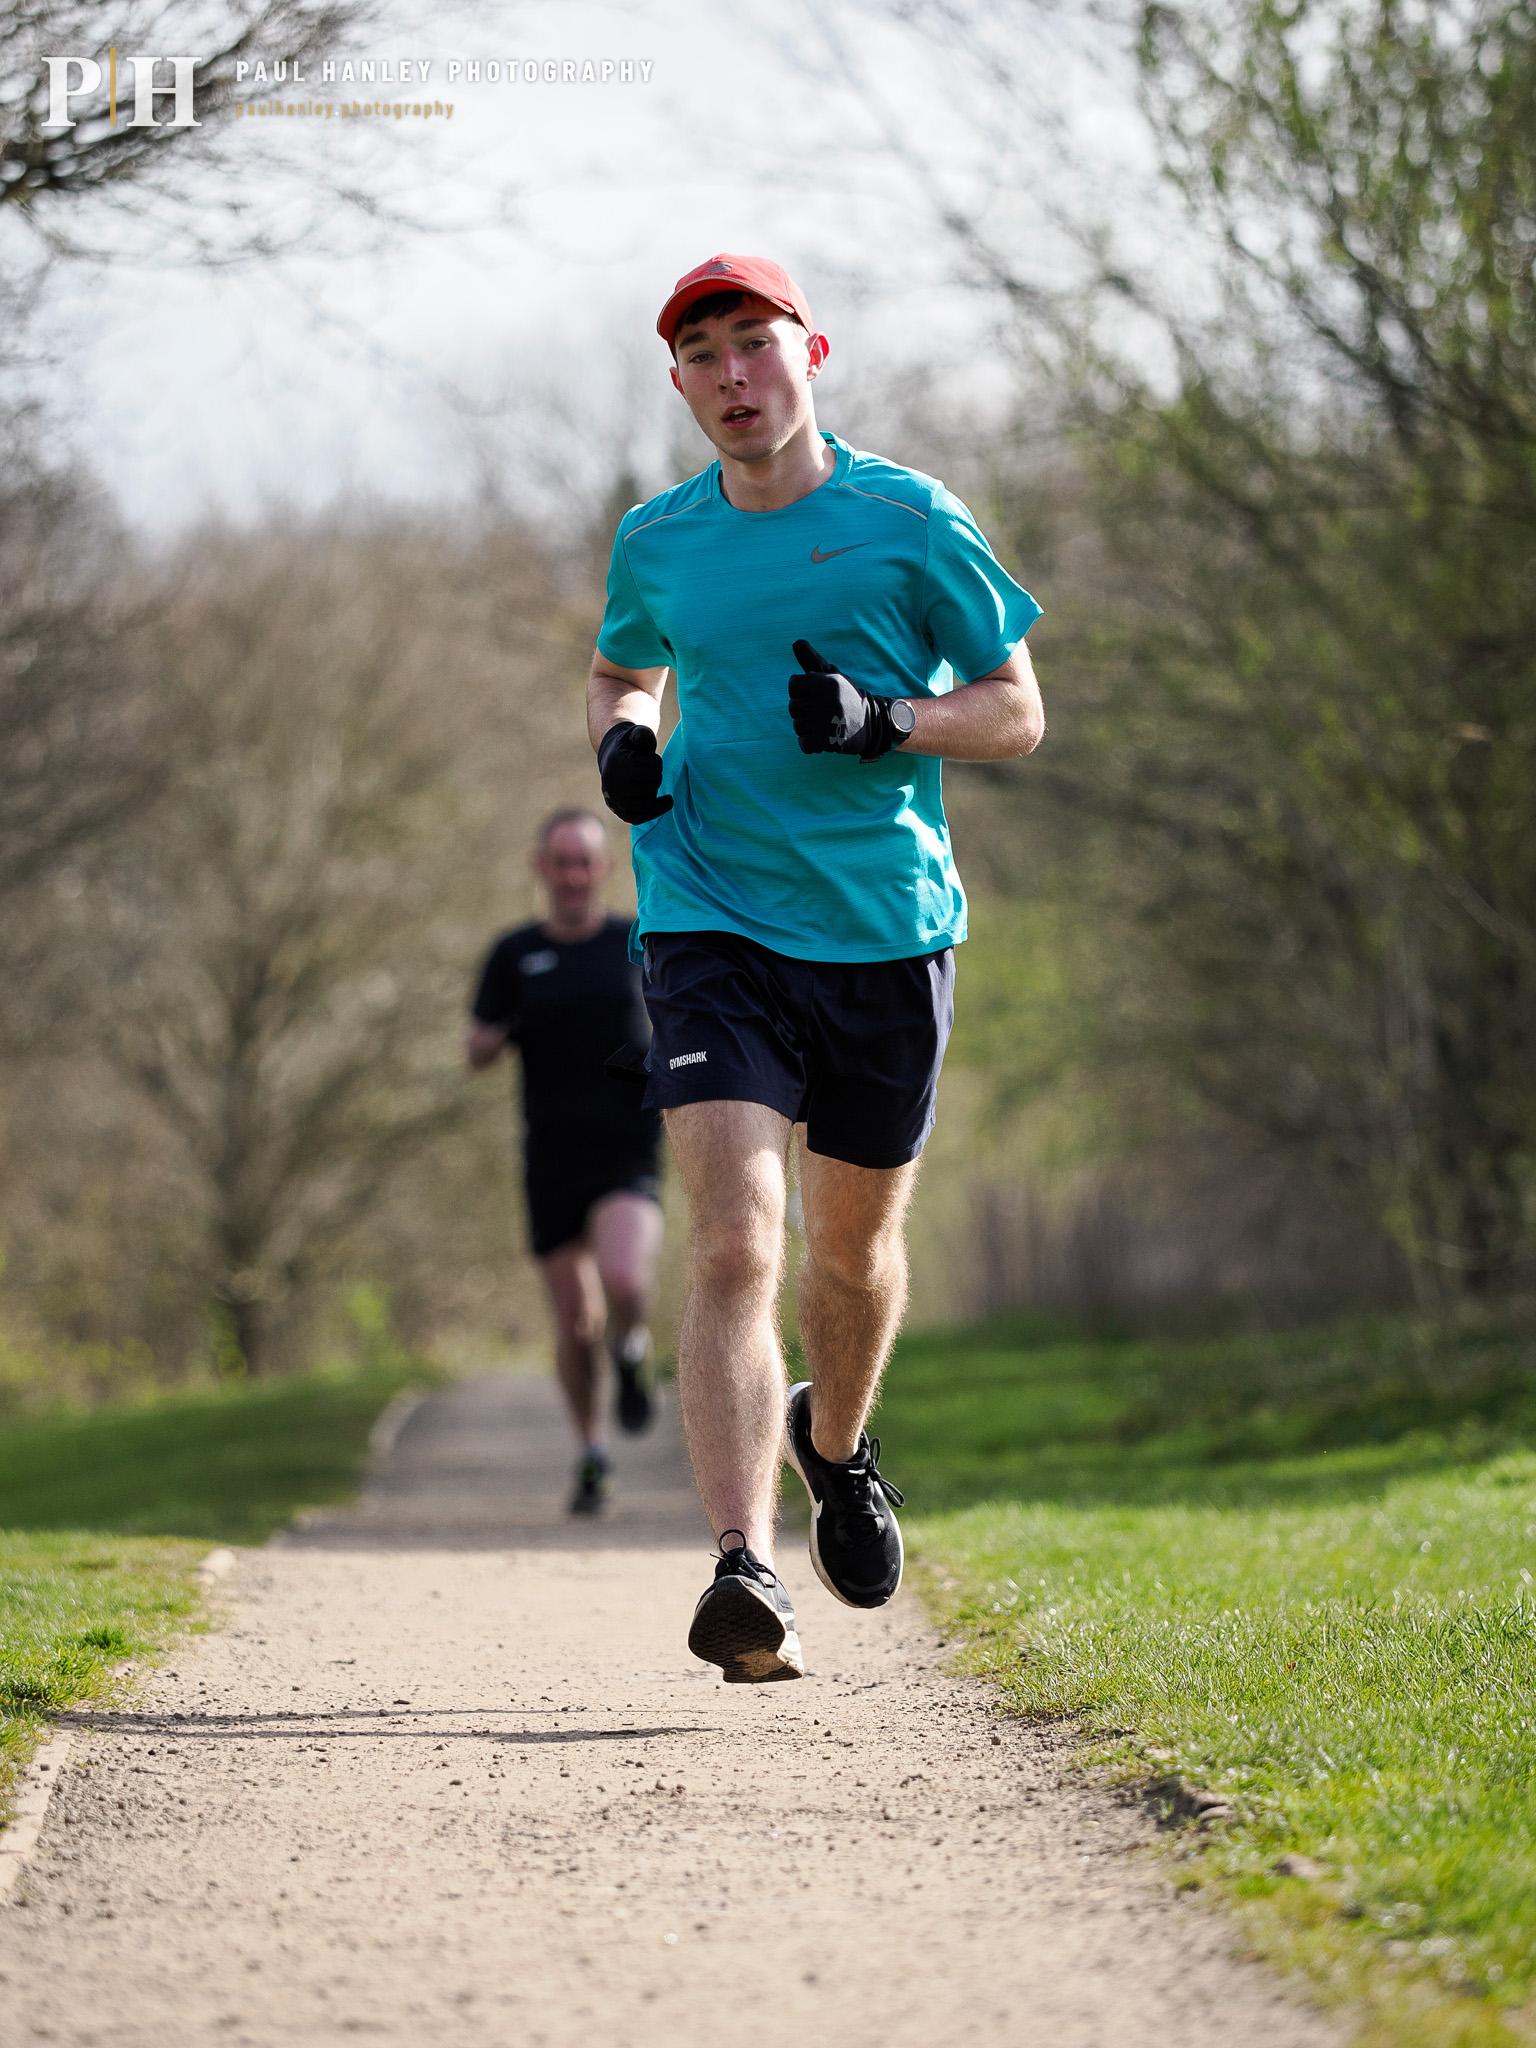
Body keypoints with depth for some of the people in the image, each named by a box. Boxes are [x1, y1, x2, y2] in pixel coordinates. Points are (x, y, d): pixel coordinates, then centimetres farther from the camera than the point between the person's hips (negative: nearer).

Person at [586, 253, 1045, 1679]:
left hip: (888, 927, 0)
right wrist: (620, 742, 1)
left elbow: (1016, 709, 2)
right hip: (713, 927, 0)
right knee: (733, 1245, -17)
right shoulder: (657, 542, 6)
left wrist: (884, 721, -17)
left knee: (855, 1246, 15)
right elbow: (617, 673, 25)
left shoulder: (909, 521, -2)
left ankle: (834, 1441, 47)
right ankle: (744, 1571, -24)